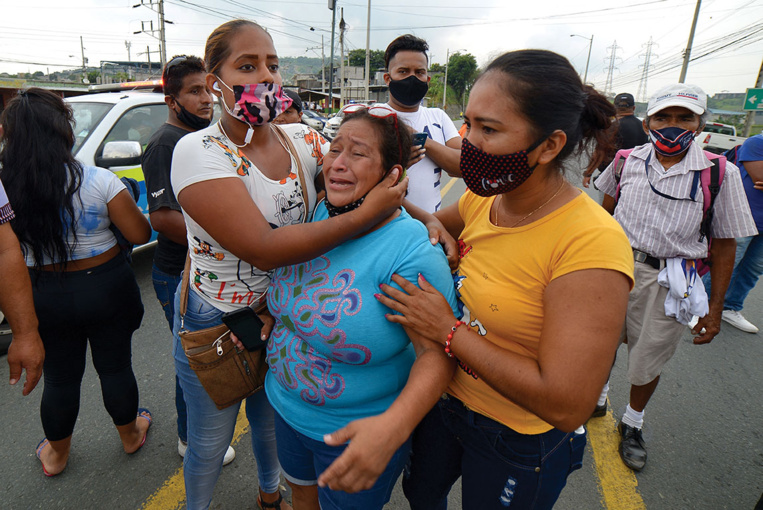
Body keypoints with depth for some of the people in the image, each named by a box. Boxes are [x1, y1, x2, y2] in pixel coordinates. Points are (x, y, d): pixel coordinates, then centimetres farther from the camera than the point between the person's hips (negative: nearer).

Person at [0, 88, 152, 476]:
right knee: (115, 366, 17)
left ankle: (56, 455, 42)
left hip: (43, 295, 2)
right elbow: (140, 234, -13)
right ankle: (130, 435, 40)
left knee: (59, 377, 20)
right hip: (105, 287, -2)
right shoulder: (99, 181, -18)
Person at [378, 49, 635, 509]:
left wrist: (450, 331, -26)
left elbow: (566, 405, -32)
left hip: (519, 442, -6)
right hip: (446, 398, 6)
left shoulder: (591, 244, -30)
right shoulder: (483, 198, -9)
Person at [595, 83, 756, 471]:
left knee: (647, 362, 12)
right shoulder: (628, 161, -2)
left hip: (667, 282, -2)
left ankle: (632, 423, 41)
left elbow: (723, 246, -4)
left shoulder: (720, 174, -9)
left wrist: (715, 307, -4)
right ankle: (597, 396, 48)